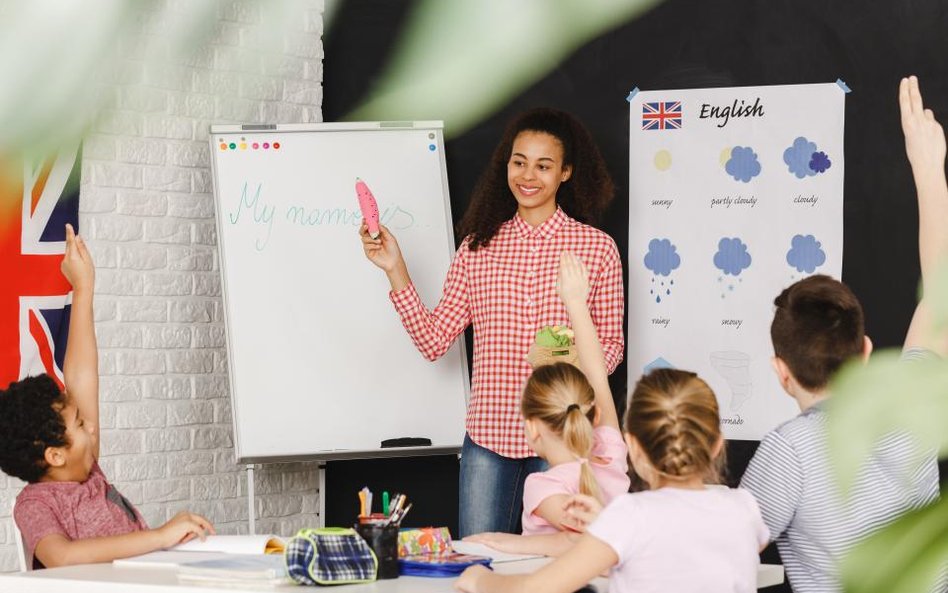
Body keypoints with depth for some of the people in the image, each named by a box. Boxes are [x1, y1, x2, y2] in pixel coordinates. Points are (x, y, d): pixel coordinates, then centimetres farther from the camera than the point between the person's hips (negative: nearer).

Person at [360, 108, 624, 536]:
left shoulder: (596, 248, 1)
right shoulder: (478, 247, 7)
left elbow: (611, 343, 6)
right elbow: (434, 342, 4)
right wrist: (395, 270, -3)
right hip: (487, 438, 2)